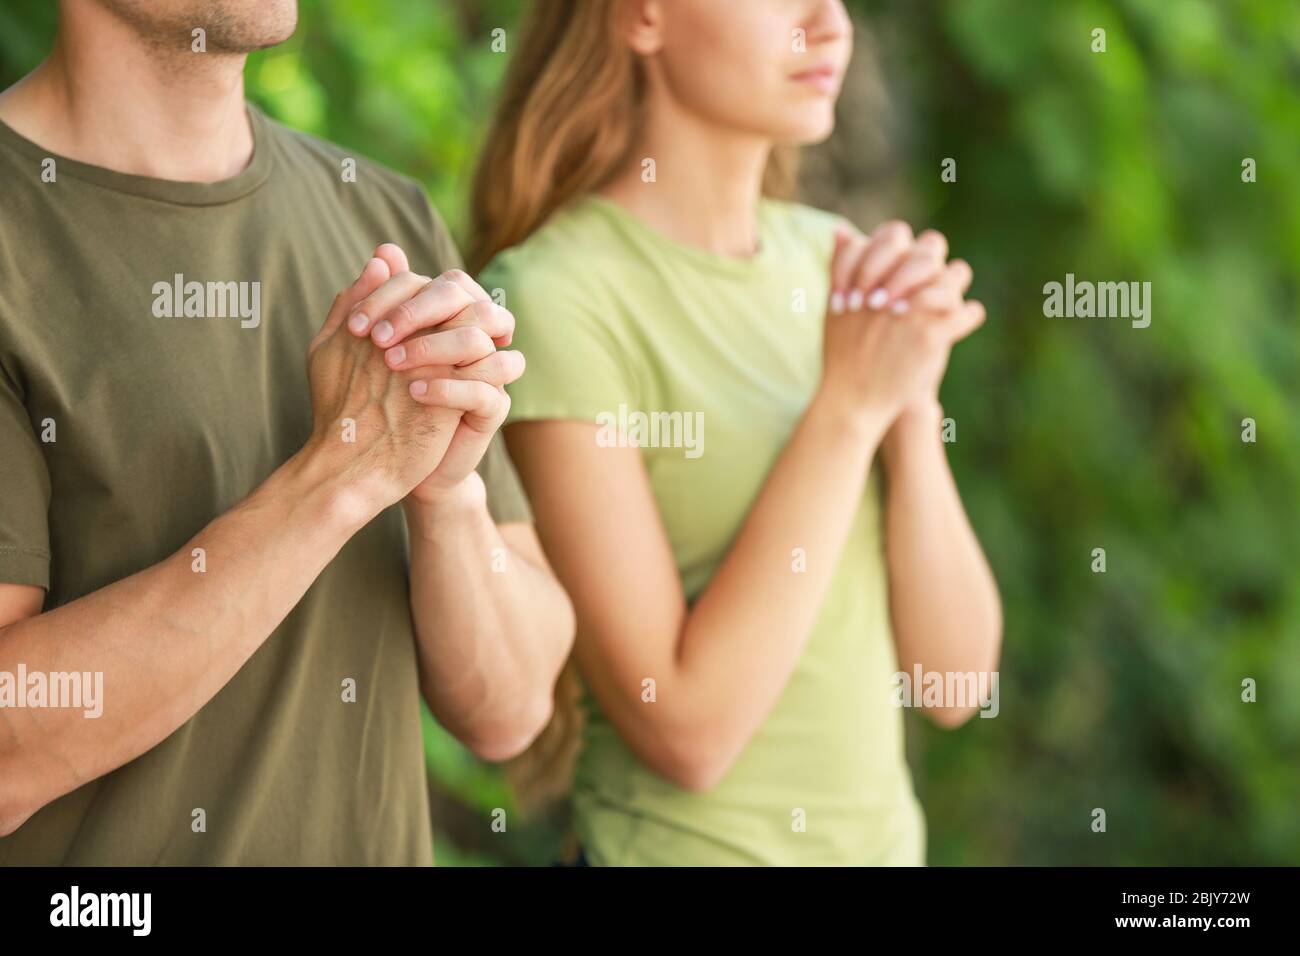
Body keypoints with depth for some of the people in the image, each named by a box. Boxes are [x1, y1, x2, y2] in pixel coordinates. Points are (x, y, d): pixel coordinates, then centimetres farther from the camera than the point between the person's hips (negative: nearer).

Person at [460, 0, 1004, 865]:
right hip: (687, 840, -6)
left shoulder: (826, 256, 1)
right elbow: (685, 730, -21)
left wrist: (913, 395, -15)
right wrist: (850, 403, -20)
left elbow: (951, 681, -2)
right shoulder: (555, 298, -17)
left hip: (883, 829, 6)